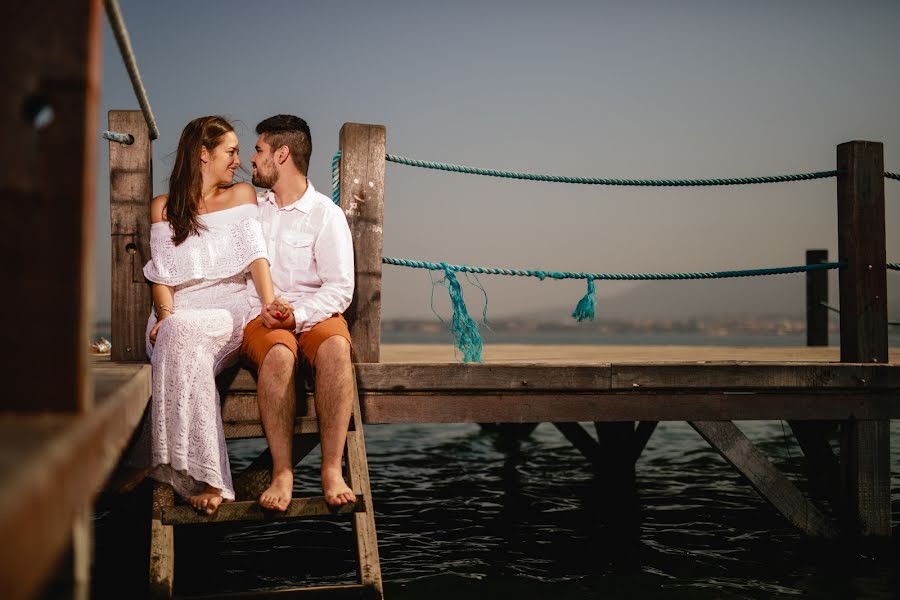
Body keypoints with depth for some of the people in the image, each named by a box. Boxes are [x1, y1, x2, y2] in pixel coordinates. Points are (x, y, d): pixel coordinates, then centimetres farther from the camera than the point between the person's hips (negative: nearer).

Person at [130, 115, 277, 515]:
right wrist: (166, 315, -14)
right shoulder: (163, 208, 15)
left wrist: (270, 306, -15)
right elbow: (162, 275, 7)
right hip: (178, 317, 1)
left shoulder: (241, 195, 15)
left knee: (181, 335, -35)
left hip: (229, 316, -1)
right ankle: (204, 478, -38)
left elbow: (256, 256, 1)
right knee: (184, 349, -36)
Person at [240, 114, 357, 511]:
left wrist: (298, 314, -20)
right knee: (278, 354, -36)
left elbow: (340, 288, -4)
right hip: (259, 316, 2)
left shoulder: (326, 215, 4)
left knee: (336, 346, -37)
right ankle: (282, 473, -34)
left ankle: (332, 470, -35)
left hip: (315, 314, -1)